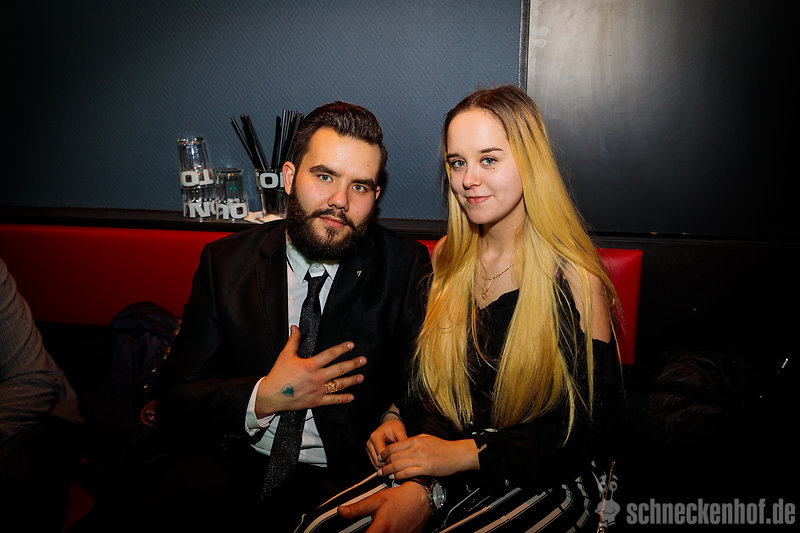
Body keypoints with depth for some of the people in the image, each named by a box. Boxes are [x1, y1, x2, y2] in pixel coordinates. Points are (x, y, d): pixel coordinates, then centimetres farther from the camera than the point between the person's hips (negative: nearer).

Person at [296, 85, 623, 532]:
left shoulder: (574, 278, -12)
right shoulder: (449, 257, 4)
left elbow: (588, 425, -10)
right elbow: (433, 382, 7)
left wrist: (466, 454, -16)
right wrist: (422, 484, -10)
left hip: (547, 479, -3)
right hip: (449, 471, 4)